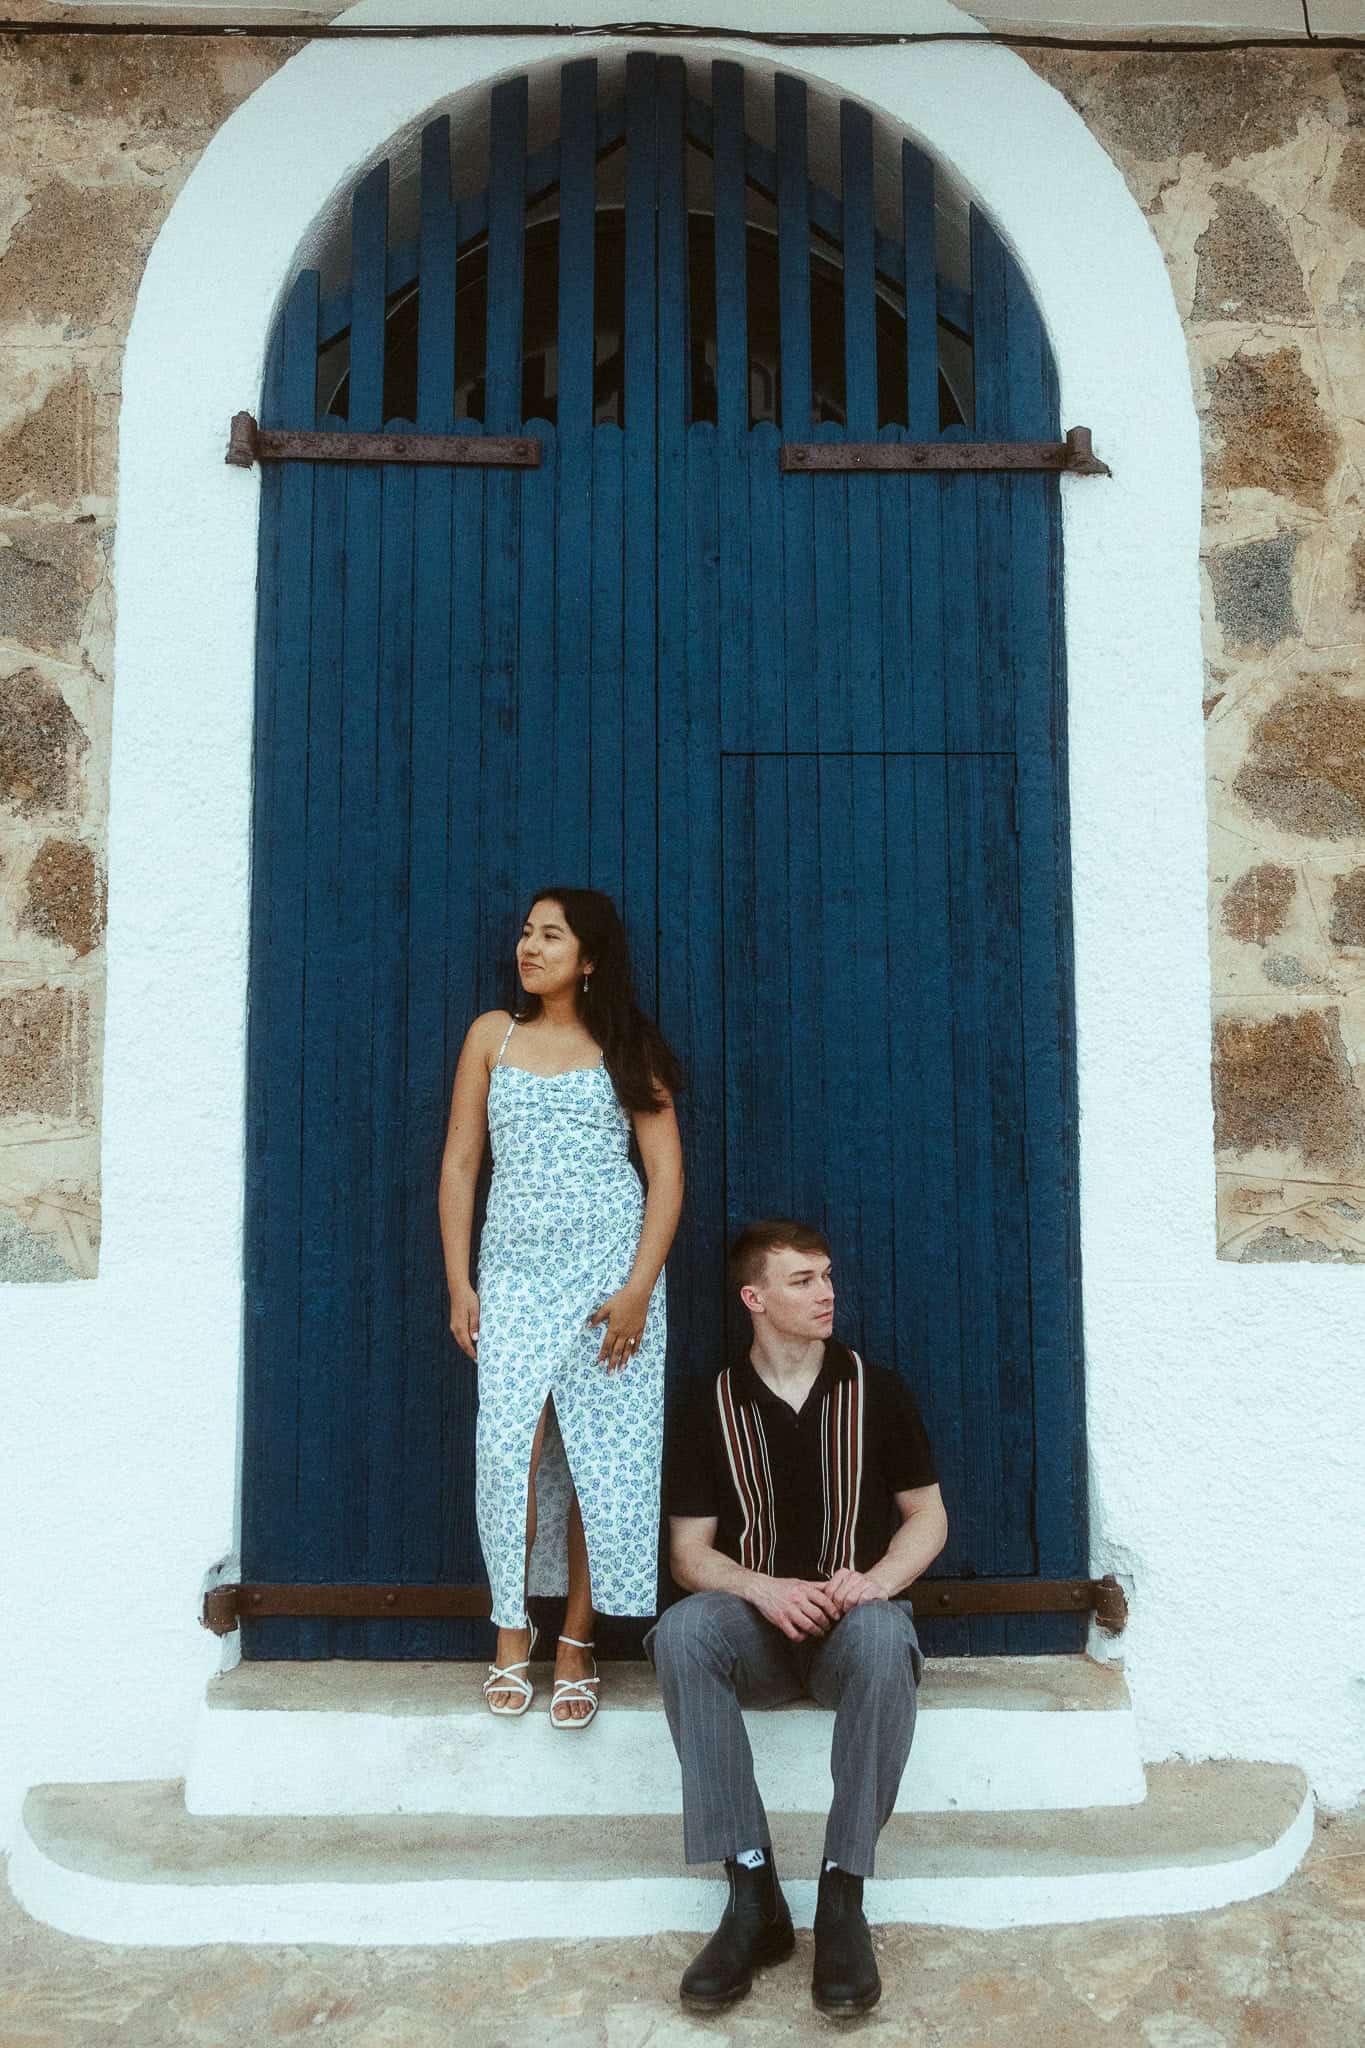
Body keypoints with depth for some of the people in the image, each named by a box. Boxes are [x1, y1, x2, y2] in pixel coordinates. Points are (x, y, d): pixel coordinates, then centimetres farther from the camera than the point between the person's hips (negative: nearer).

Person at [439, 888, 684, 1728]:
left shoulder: (627, 1048, 4)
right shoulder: (493, 1035, 9)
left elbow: (667, 1172, 0)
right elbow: (460, 1162, 9)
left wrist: (638, 1290, -10)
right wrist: (459, 1283, 3)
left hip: (610, 1272, -1)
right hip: (515, 1274, 1)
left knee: (605, 1460, 0)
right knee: (507, 1453, -6)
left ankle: (577, 1643, 13)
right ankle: (512, 1633, 11)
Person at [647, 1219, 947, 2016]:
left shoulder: (877, 1392, 5)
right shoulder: (713, 1409, 5)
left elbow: (928, 1517, 8)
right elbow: (690, 1551, 4)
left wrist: (874, 1580, -14)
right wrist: (763, 1589, -17)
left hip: (852, 1622, -1)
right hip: (758, 1626, 1)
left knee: (887, 1635, -37)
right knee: (682, 1631, -34)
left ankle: (843, 1896, -28)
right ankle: (753, 1894, -28)